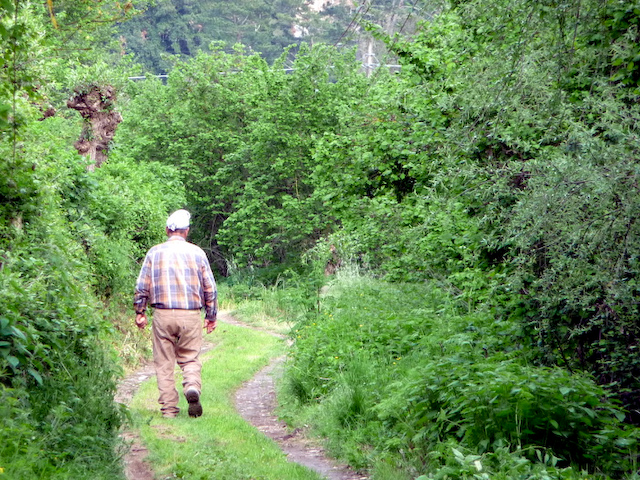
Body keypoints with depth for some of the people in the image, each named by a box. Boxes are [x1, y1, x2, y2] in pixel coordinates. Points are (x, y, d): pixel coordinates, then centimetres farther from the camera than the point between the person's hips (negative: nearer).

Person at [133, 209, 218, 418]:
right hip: (191, 315, 0)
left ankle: (169, 407, 6)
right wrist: (211, 315, 13)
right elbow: (210, 287, 6)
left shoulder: (154, 252, 5)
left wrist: (140, 312, 14)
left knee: (164, 363, 8)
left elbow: (142, 286, 5)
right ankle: (192, 386, -17)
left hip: (163, 314, 0)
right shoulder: (197, 252, 4)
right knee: (190, 358, 10)